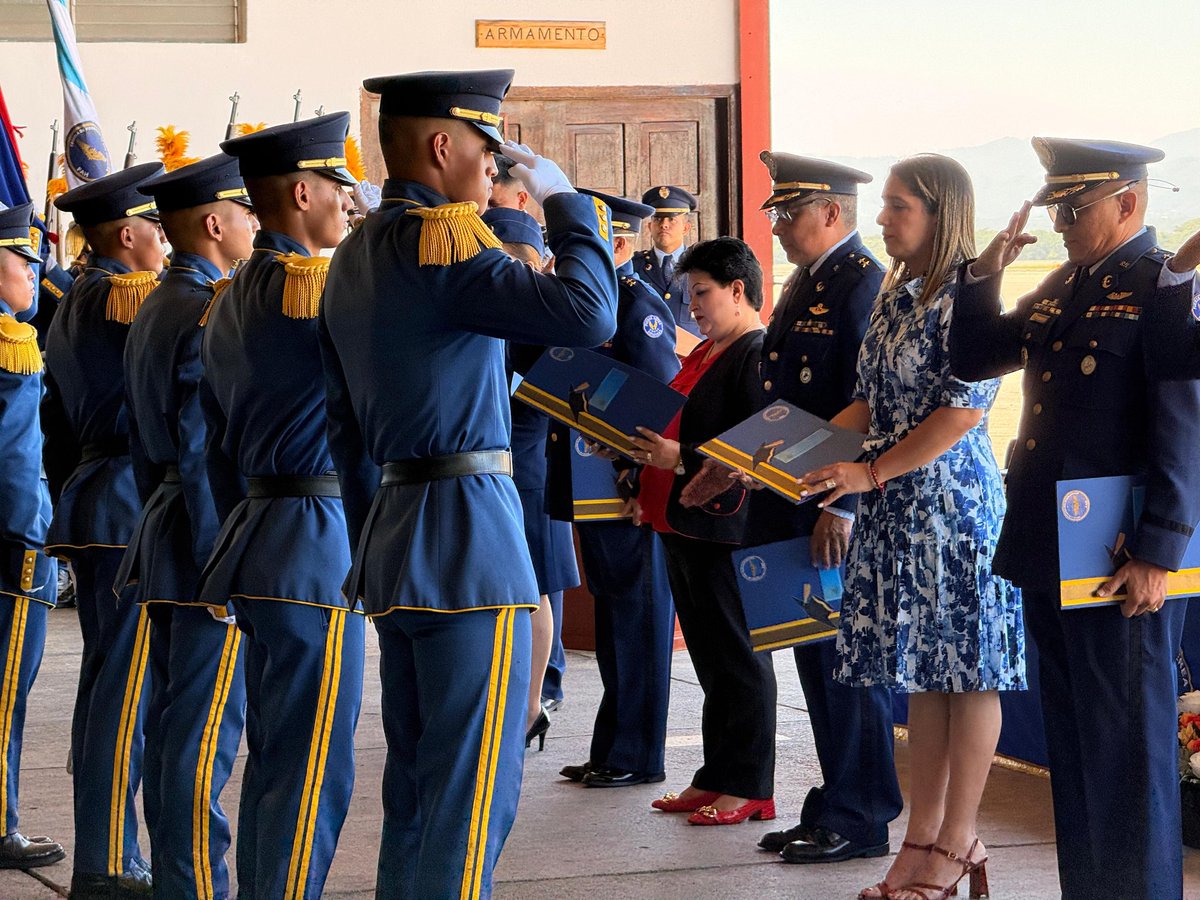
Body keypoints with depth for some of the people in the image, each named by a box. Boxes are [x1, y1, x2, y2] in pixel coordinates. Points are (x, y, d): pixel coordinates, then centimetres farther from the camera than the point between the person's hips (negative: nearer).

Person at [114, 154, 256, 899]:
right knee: (205, 733, -7)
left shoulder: (154, 311, 15)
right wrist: (229, 568, -18)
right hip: (212, 547, -10)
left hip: (164, 537, 10)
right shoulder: (212, 312, -16)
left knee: (173, 721, 14)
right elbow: (204, 452, -20)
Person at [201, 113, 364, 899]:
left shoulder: (230, 303, 15)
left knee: (274, 754, 16)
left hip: (254, 537, 10)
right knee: (313, 766, -6)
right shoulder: (317, 284, -14)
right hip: (316, 543, -10)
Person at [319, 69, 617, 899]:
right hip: (467, 528, -10)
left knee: (418, 781, 15)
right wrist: (566, 201, -10)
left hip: (394, 532, 10)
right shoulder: (439, 240, -14)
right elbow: (587, 313, -25)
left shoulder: (354, 258, 16)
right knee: (473, 792, -6)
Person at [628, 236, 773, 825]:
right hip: (680, 527, 10)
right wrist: (648, 491, 16)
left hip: (725, 531, -10)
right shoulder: (703, 355, 18)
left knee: (737, 660, -3)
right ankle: (715, 779, 21)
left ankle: (748, 789, 3)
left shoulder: (759, 355, -13)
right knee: (710, 660, 14)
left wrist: (682, 459, -23)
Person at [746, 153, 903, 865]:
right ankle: (835, 808, 20)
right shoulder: (805, 285, 17)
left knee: (847, 660, -4)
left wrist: (842, 506, -23)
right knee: (816, 656, 13)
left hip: (841, 511, -10)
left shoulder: (866, 285, -14)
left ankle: (859, 820, 4)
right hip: (793, 503, 10)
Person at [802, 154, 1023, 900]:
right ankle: (924, 837, 18)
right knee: (922, 674, 11)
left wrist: (870, 474, -17)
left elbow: (965, 409, -17)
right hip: (898, 507, 8)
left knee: (968, 673, 1)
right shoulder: (895, 295, 12)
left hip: (955, 503, -8)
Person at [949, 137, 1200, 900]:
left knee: (1126, 746, 0)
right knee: (1071, 742, 14)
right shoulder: (1065, 286, 15)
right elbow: (972, 360, 21)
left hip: (1120, 564, -8)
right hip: (1048, 553, 8)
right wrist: (985, 276, 7)